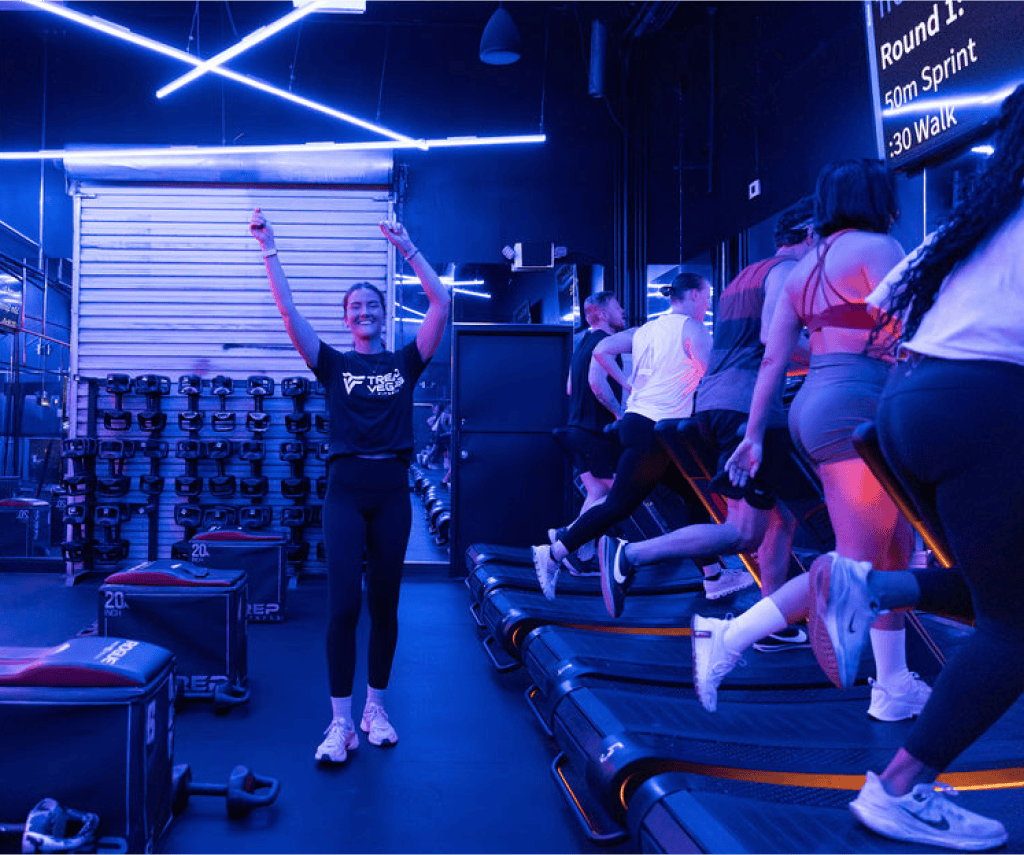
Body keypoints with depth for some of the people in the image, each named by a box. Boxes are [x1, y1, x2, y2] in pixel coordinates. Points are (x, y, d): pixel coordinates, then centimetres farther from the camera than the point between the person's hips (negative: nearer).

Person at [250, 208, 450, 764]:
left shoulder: (405, 362, 11)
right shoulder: (334, 364, 8)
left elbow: (441, 305, 2)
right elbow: (288, 312, -1)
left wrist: (408, 249, 1)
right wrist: (269, 249, -8)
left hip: (392, 490, 2)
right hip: (346, 488, -1)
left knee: (384, 603, 8)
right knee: (343, 604, -9)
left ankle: (375, 708, 23)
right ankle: (341, 723, -1)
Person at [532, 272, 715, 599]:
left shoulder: (646, 329, 16)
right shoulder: (693, 329, -7)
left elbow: (601, 350, 12)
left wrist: (629, 385, 17)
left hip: (636, 420, 9)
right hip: (656, 430, -9)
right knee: (619, 505, -5)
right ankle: (554, 554, -1)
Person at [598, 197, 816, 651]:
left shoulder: (746, 275, 27)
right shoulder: (789, 270, -2)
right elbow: (774, 338, -18)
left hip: (713, 401, 10)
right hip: (750, 406, -10)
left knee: (781, 518, 14)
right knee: (745, 533, -9)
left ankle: (773, 627, 17)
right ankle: (629, 554, -12)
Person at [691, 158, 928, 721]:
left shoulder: (805, 267, 20)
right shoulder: (877, 247, -1)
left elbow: (773, 358, 16)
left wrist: (753, 435, 16)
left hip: (814, 408, 9)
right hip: (856, 411, -9)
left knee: (897, 546, 13)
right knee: (855, 562, -4)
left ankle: (893, 687, 16)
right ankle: (728, 639, -7)